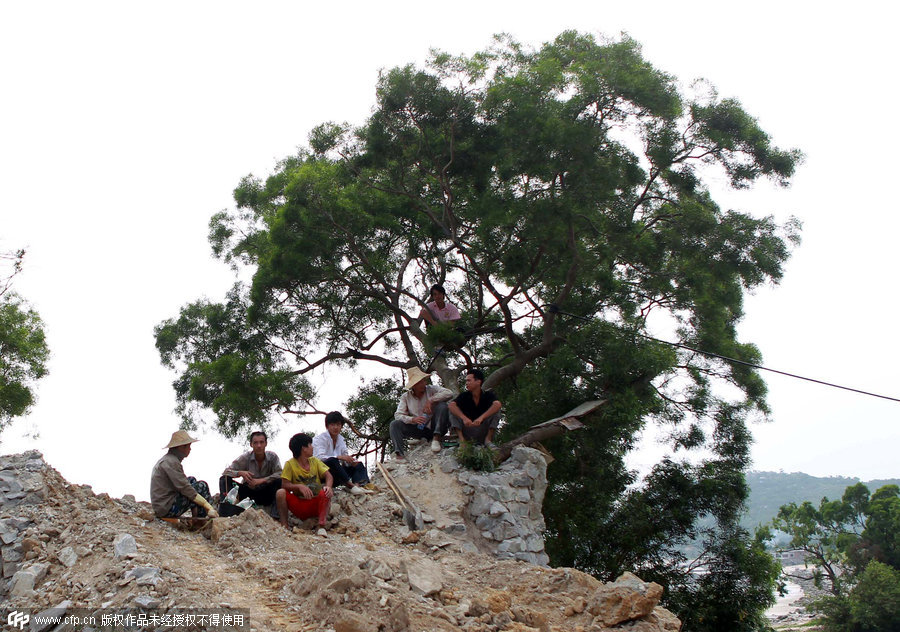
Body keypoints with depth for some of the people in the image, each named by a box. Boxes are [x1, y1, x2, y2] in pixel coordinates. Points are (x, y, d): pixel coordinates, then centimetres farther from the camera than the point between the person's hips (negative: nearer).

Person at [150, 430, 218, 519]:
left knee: (191, 480, 19)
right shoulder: (171, 462, -18)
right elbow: (185, 489, -23)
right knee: (202, 486, -6)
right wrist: (209, 507, -22)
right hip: (168, 510, -10)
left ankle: (195, 515, 12)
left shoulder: (167, 459, 15)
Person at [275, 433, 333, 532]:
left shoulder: (314, 461, 7)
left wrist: (328, 486, -24)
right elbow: (285, 484, -10)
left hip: (316, 503, 2)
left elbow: (328, 476, -2)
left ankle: (321, 526, -30)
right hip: (299, 507, -2)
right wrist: (299, 486, -29)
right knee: (280, 493, -24)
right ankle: (284, 526, -21)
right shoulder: (290, 464, -3)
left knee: (325, 492, -29)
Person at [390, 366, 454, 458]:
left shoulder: (431, 389, -1)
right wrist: (412, 419, -25)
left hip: (433, 426, -1)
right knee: (394, 424, -15)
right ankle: (399, 453, -33)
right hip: (419, 429, 2)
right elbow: (398, 415, -6)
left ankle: (436, 438, -26)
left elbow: (449, 393, -16)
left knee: (442, 405, -23)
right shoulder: (405, 397, 3)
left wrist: (431, 400, -25)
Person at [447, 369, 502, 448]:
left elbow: (498, 404, -28)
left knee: (496, 409, -19)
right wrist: (464, 418, -38)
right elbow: (451, 405, -21)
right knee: (453, 410, -15)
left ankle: (488, 439, -15)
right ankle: (461, 439, -20)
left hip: (483, 432, -1)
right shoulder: (464, 396, -3)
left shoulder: (488, 395, -6)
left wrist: (481, 418, -40)